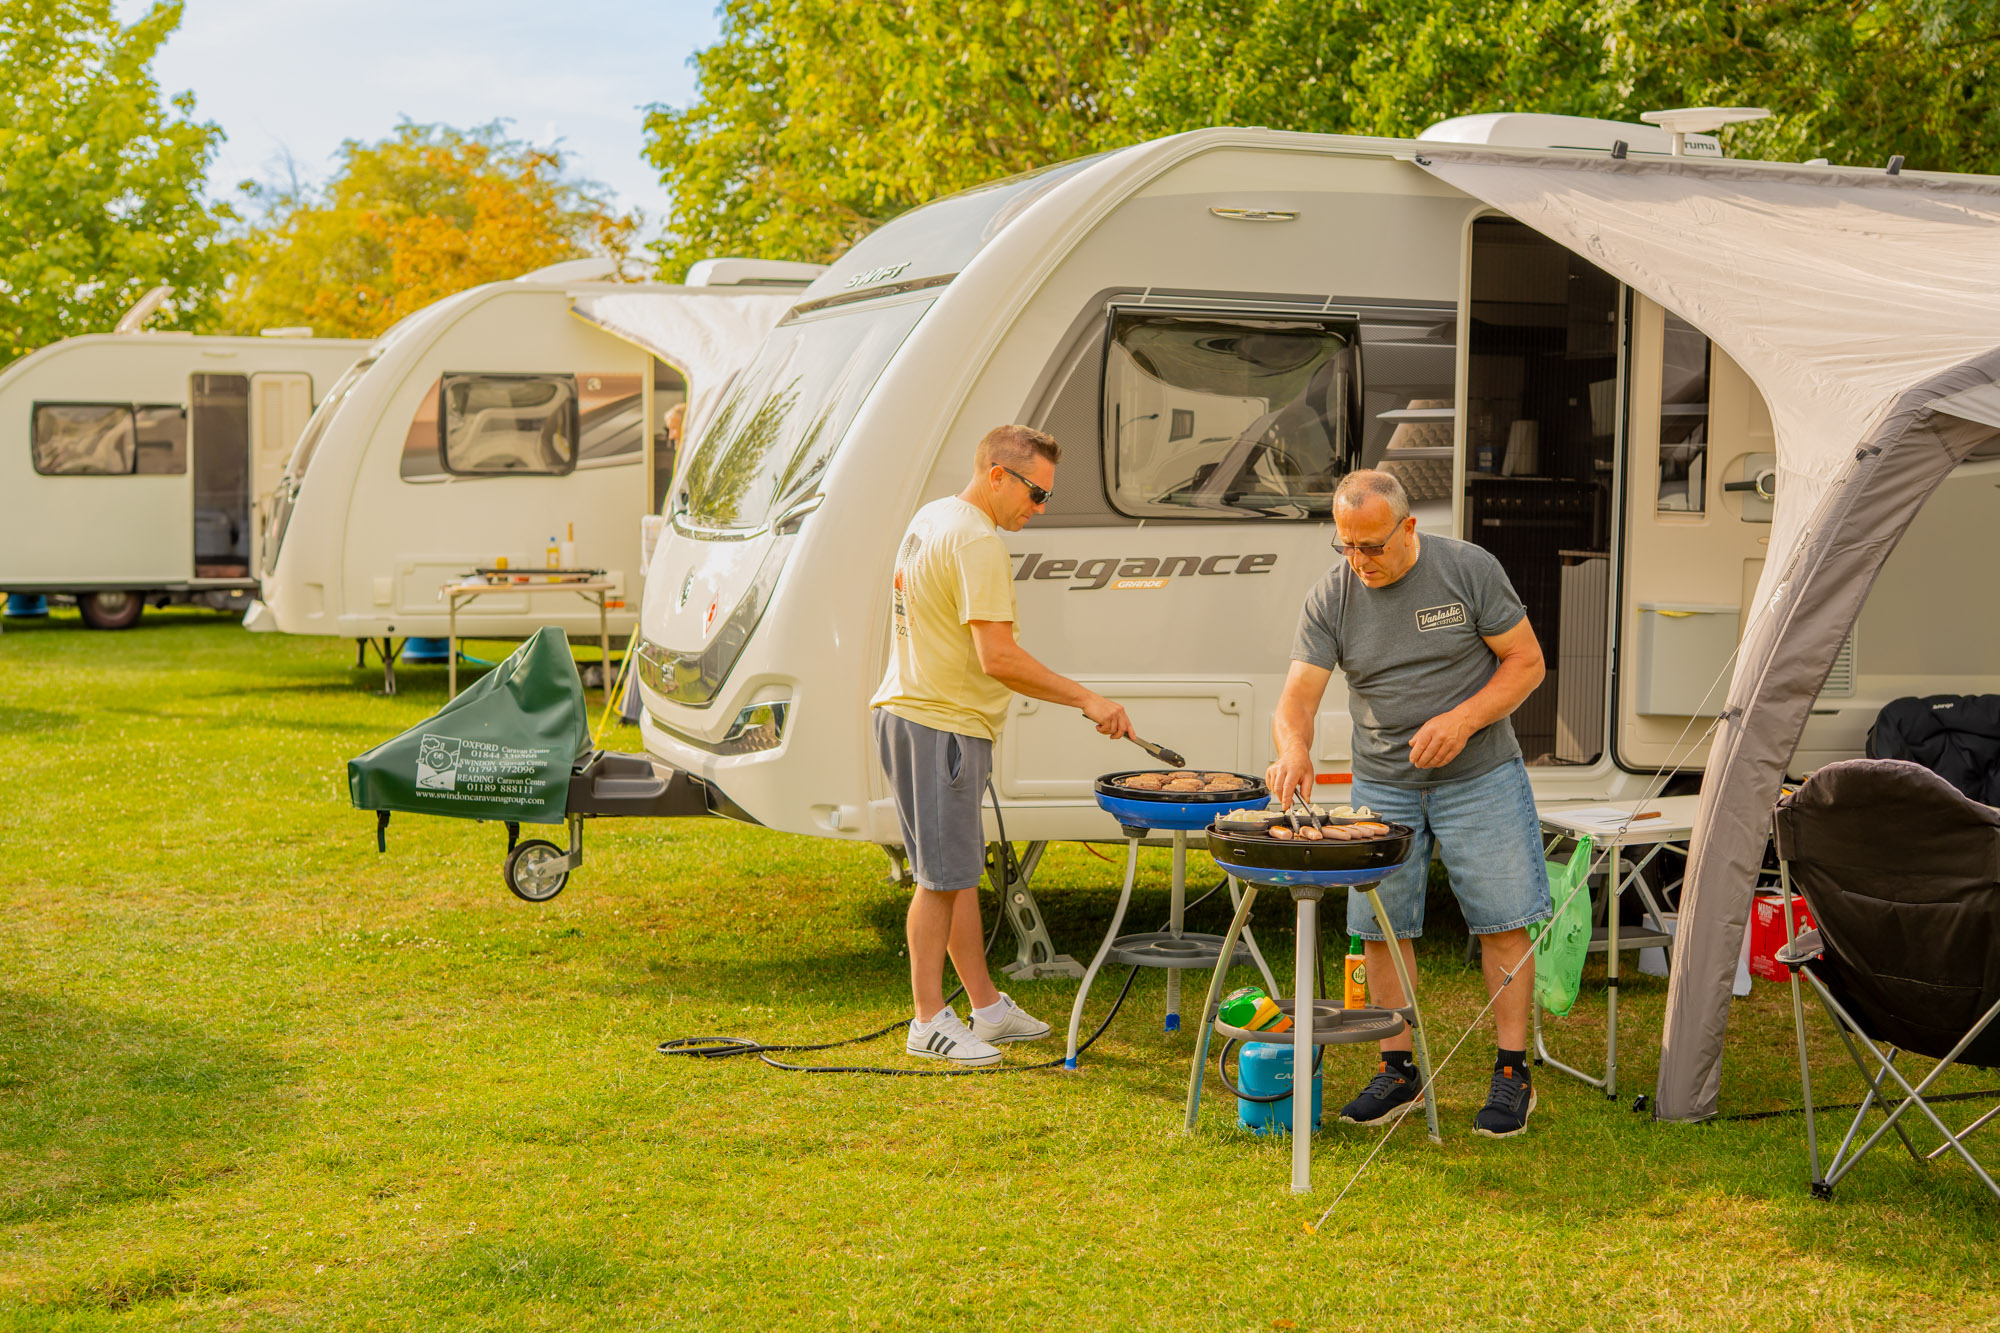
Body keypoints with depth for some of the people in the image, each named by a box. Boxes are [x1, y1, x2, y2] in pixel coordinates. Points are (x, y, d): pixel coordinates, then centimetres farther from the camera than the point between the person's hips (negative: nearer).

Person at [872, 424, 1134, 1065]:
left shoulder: (932, 518, 14)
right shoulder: (977, 542, -19)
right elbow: (998, 658, -25)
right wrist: (1086, 699, -20)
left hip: (912, 712, 11)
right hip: (940, 724, -11)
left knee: (959, 868, 15)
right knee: (943, 877, -4)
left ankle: (986, 1007, 22)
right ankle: (929, 1021, 2)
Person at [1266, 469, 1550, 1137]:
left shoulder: (1469, 569, -9)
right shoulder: (1330, 598, -4)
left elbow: (1526, 662, -5)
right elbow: (1297, 697, -10)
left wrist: (1462, 720, -19)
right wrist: (1294, 748, -33)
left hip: (1480, 779, -2)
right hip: (1381, 786, 2)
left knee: (1504, 923, -1)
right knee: (1381, 928, 3)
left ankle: (1513, 1071, 9)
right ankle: (1398, 1071, 16)